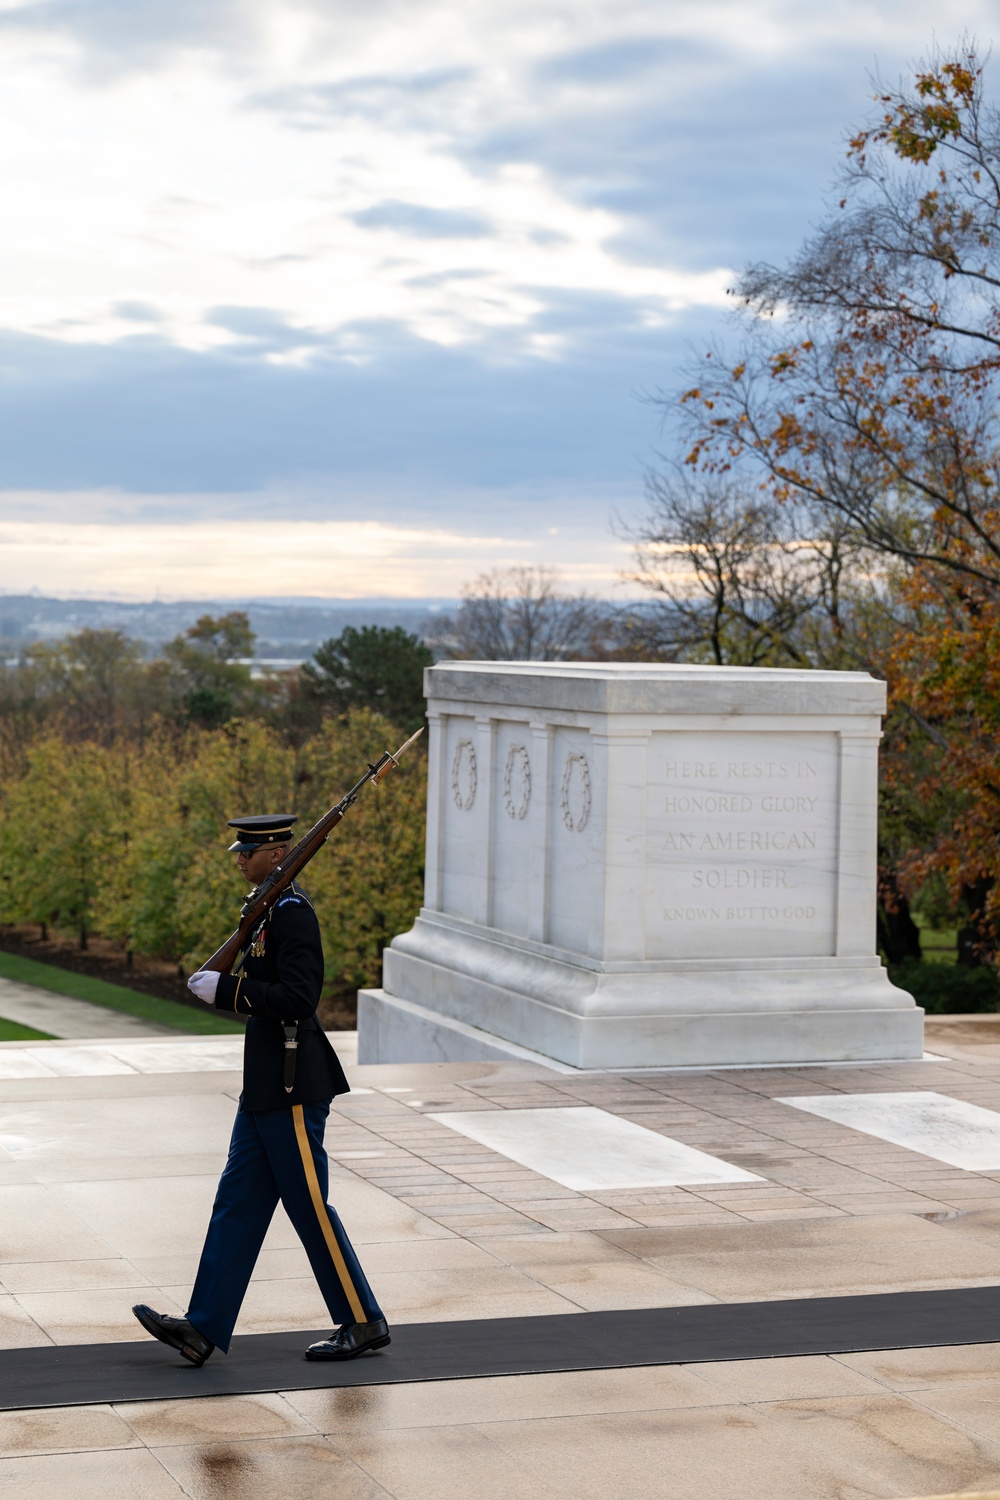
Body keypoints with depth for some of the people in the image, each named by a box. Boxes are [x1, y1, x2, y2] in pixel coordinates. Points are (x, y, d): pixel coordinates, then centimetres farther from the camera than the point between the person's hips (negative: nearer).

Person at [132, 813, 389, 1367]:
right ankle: (204, 1329, 10)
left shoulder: (293, 912, -17)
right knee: (237, 1201, 8)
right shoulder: (270, 907, 14)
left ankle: (363, 1323, 11)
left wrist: (226, 989, -19)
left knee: (310, 1206, -1)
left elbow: (297, 997, -25)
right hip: (265, 1087, 10)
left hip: (292, 1090, -10)